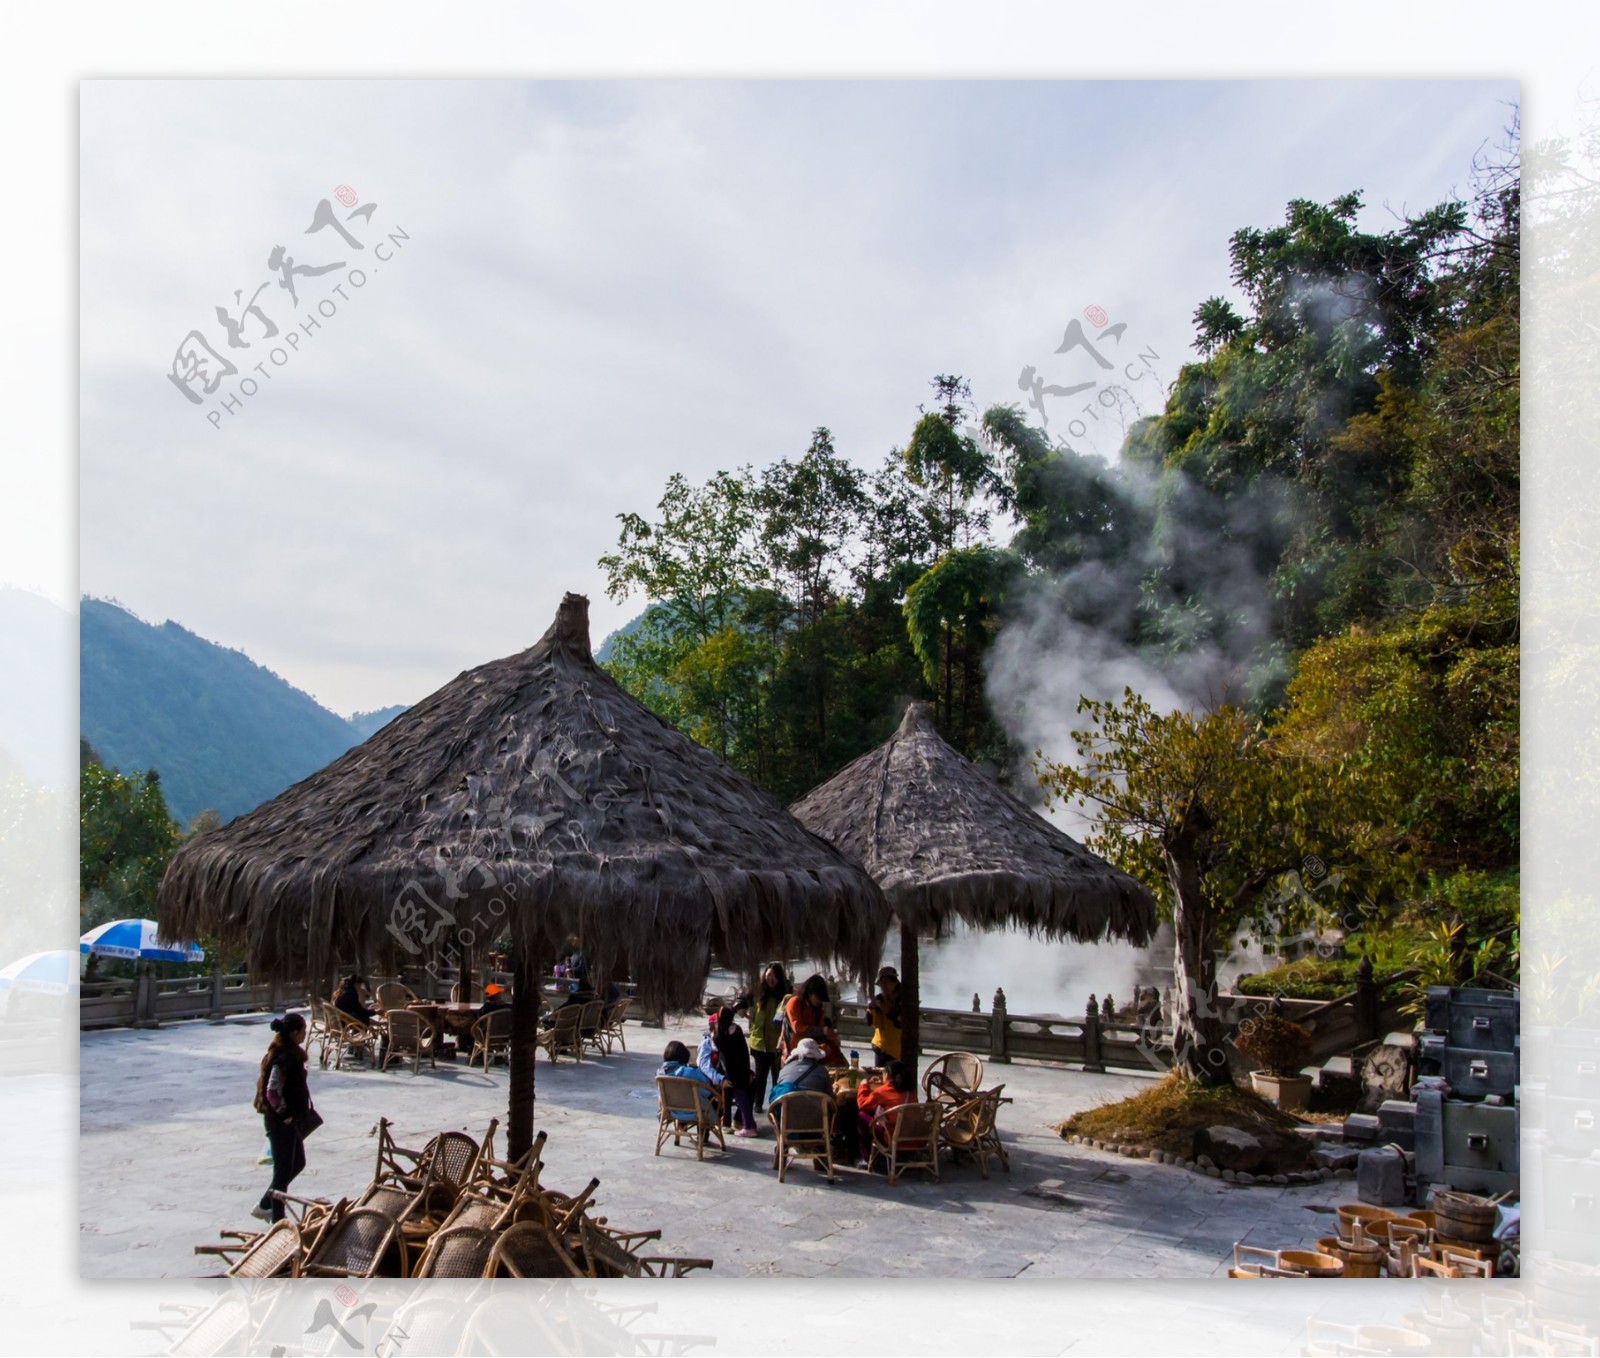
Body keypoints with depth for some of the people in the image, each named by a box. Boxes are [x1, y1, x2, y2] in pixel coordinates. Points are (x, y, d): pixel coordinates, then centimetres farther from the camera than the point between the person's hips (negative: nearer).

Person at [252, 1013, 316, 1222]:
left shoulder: (291, 1054, 8)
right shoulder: (284, 1058, -23)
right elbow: (272, 1091, -28)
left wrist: (300, 1115, 15)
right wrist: (285, 1114, -17)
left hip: (290, 1120, 10)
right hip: (281, 1121, -10)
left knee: (297, 1163, 19)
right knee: (283, 1169, 2)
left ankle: (264, 1206, 30)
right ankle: (277, 1219, 13)